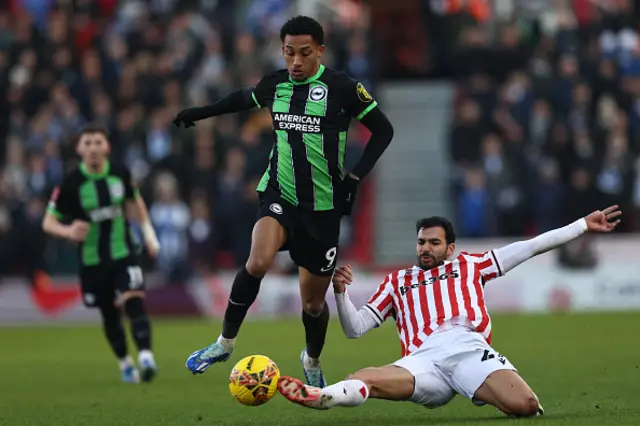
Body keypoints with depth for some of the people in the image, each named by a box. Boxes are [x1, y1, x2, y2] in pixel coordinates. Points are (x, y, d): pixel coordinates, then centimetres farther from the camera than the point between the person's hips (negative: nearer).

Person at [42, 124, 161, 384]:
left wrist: (148, 231, 14)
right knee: (109, 315, 9)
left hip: (124, 254, 0)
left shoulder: (120, 175, -4)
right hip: (92, 261, 0)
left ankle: (146, 357, -30)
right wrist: (68, 231, -31)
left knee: (134, 302, -20)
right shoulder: (71, 184, -13)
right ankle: (124, 363, 30)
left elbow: (135, 200, 18)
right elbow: (48, 222, -10)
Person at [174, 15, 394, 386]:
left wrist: (356, 176, -10)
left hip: (323, 207, -2)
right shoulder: (275, 85, 2)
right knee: (259, 261, -29)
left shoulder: (341, 88, -10)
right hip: (280, 195, 2)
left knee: (313, 301, 8)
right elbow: (245, 98, 26)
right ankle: (226, 343, -13)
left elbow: (383, 130, -3)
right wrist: (201, 113, 30)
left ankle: (313, 362, 39)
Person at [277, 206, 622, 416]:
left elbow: (530, 247, 30)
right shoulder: (397, 282, 34)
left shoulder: (469, 266, 31)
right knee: (364, 380, -36)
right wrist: (341, 293, 8)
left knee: (525, 405, -31)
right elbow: (355, 328, 28)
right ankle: (321, 397, -64)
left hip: (468, 349, 0)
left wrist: (584, 225, 28)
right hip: (422, 360, 0)